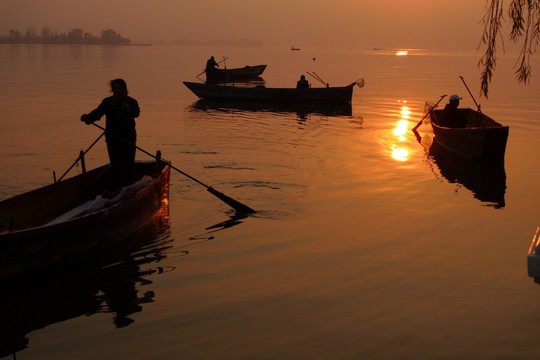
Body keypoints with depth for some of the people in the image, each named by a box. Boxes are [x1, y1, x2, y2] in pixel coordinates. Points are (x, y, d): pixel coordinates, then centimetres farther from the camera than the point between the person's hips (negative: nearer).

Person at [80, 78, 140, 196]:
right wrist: (88, 117, -31)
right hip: (112, 138, -1)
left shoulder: (132, 102, -1)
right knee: (115, 164, -11)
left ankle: (125, 185, 27)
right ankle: (112, 189, -8)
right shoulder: (107, 102, 3)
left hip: (129, 139, 1)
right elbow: (98, 112, -9)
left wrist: (129, 109, -45)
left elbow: (136, 113, -21)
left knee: (128, 164, 7)